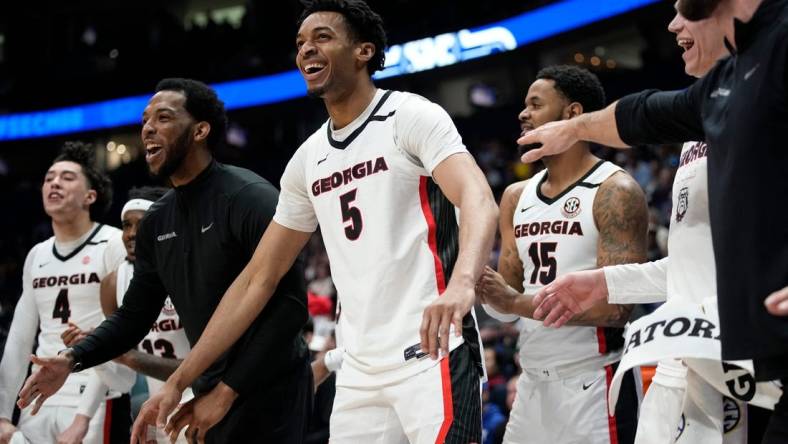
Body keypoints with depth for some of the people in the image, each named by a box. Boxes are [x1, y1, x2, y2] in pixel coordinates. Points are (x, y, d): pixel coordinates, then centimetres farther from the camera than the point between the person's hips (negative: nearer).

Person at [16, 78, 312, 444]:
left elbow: (290, 304, -20)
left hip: (269, 392, -7)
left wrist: (227, 390, -20)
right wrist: (72, 359, -3)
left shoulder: (250, 199, -15)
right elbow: (135, 314, 14)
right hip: (212, 390, 7)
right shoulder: (156, 222, 8)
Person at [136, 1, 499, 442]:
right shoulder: (308, 160, 14)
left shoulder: (411, 117, -4)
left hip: (433, 356, -6)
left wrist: (461, 283, -42)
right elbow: (258, 278, 18)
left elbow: (479, 202, -21)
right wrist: (180, 379, 14)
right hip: (360, 372, 6)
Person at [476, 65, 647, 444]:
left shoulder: (615, 192, -10)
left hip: (594, 384, -7)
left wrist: (517, 303, -21)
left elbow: (614, 308, -19)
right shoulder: (516, 197, 12)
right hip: (533, 384, 7)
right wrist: (477, 285, -7)